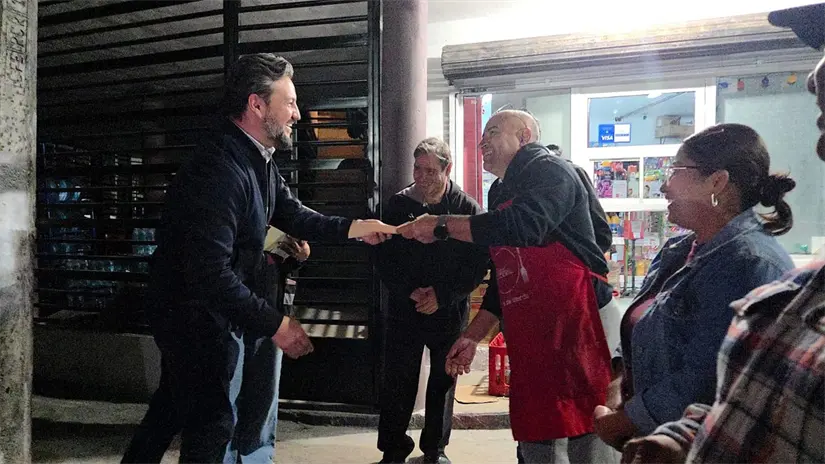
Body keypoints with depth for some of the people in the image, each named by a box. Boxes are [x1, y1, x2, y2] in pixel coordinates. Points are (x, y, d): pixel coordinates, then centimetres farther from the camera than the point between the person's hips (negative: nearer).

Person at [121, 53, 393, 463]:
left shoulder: (258, 161, 2)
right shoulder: (218, 171, -29)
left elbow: (290, 213, 13)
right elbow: (210, 275, -32)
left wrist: (352, 228, 4)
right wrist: (274, 324, -27)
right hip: (195, 318, -10)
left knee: (172, 407, 23)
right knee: (214, 429, 2)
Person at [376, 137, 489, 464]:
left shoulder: (467, 208, -7)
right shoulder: (398, 205, -1)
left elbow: (479, 262, -9)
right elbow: (385, 258, 0)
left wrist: (443, 295, -16)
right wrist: (409, 291, -14)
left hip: (450, 312, -1)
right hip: (404, 311, 1)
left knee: (443, 383, 12)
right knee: (397, 383, 4)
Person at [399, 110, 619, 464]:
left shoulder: (549, 170, -4)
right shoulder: (502, 196, 22)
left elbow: (523, 225, -26)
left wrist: (441, 225, -19)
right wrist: (472, 336, 20)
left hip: (576, 325, -8)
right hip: (528, 337, 9)